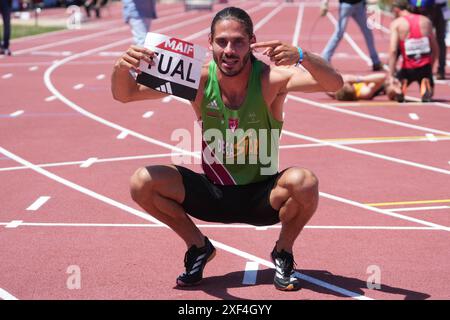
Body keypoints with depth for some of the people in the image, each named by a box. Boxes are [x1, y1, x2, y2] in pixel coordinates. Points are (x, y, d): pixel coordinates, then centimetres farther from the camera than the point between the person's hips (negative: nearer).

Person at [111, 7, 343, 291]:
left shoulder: (270, 78, -19)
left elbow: (334, 84, -31)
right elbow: (124, 95, -10)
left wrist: (301, 56, -50)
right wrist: (122, 69, -33)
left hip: (262, 197, -2)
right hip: (212, 194, 2)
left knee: (304, 183, -33)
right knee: (142, 182, -19)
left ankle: (283, 253, 0)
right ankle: (198, 247, 7)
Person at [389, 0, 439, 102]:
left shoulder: (396, 23, -5)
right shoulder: (426, 21, 6)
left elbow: (393, 51, -15)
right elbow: (435, 48, 8)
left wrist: (391, 76, -13)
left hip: (408, 69, -2)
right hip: (425, 67, 2)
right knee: (428, 95, 29)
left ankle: (402, 83, -7)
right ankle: (425, 83, -6)